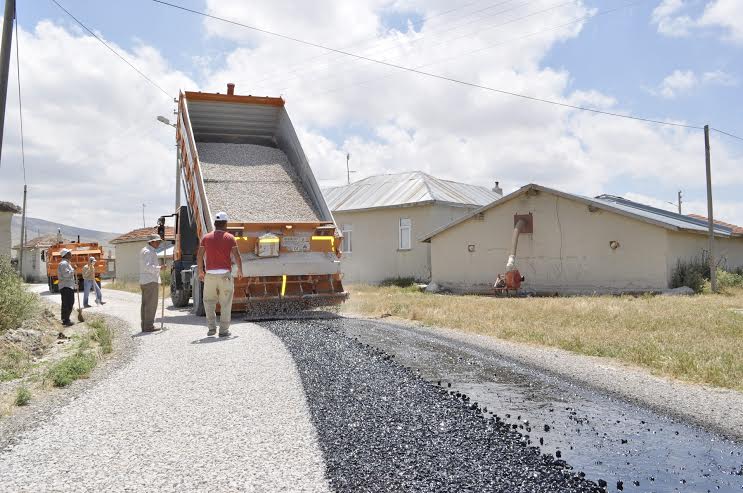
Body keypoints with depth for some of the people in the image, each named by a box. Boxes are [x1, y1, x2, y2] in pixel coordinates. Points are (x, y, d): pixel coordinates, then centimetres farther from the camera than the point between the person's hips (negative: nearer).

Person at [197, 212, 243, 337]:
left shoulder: (206, 237, 5)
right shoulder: (230, 237, 0)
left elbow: (199, 256, 0)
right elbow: (237, 256, -4)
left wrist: (200, 271, 12)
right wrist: (240, 270, 10)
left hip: (210, 274, 2)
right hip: (225, 274, -2)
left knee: (209, 301, 16)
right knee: (226, 303, 6)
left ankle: (211, 327, 9)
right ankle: (223, 330, 7)